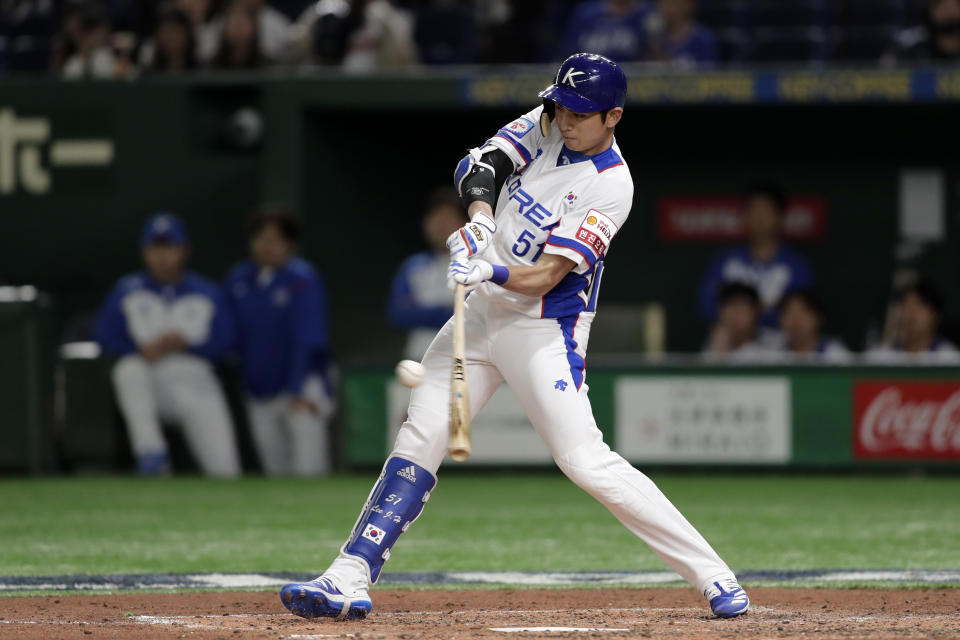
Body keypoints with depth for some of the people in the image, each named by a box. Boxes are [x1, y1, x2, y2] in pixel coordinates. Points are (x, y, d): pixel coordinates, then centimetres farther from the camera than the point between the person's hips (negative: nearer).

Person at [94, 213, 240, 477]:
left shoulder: (207, 292, 9)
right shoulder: (127, 291, 8)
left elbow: (223, 339, 1)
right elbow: (105, 335, 1)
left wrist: (185, 343, -17)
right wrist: (142, 349, -17)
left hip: (196, 384, 0)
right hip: (149, 381, 0)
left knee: (225, 474, -20)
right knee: (128, 369, -38)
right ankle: (150, 451, -37)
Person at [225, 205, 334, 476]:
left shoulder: (302, 279, -12)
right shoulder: (238, 280, 3)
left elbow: (307, 339, -16)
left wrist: (299, 390, -20)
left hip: (301, 384, -5)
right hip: (259, 395, 5)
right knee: (277, 470, 10)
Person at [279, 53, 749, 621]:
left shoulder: (611, 186, -17)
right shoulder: (547, 125, 3)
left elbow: (543, 277, -22)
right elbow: (479, 165, -5)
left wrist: (490, 271, -41)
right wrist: (480, 215, -26)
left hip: (545, 329, -7)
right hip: (484, 313, 7)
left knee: (586, 461, -16)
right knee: (418, 439, 0)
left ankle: (714, 578, -12)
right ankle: (350, 579, -2)